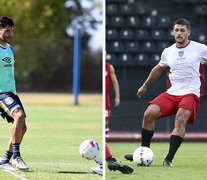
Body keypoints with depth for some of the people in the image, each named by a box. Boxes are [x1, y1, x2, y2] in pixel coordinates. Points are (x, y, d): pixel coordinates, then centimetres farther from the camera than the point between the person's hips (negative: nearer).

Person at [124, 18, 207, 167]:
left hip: (191, 93, -4)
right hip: (172, 92, 5)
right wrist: (145, 86, 38)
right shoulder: (168, 52, 11)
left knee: (180, 119, -30)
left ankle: (169, 159, -29)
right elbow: (159, 69, 29)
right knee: (149, 114, -13)